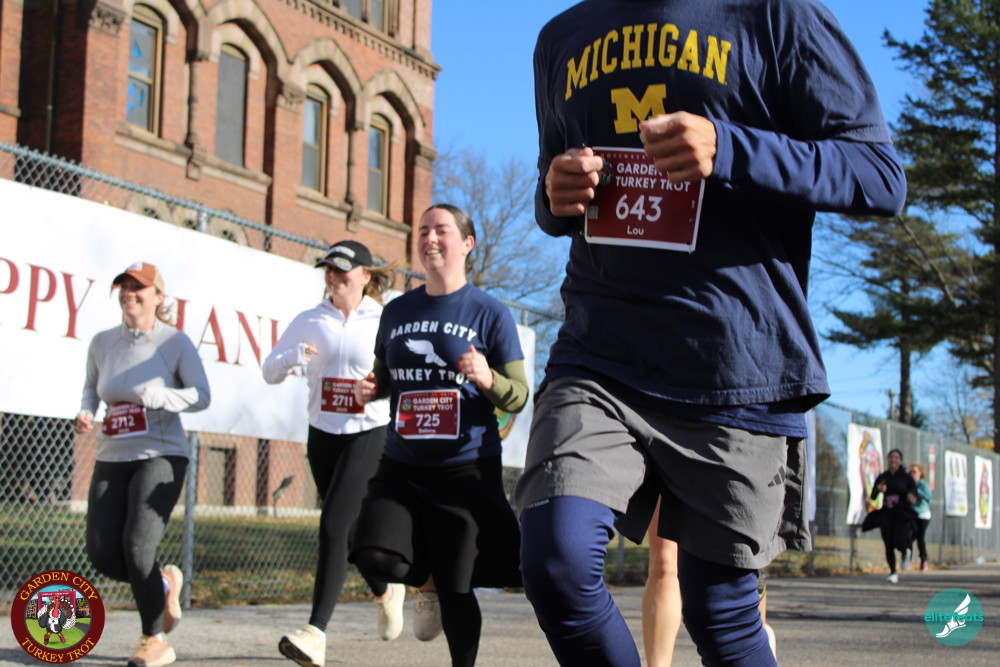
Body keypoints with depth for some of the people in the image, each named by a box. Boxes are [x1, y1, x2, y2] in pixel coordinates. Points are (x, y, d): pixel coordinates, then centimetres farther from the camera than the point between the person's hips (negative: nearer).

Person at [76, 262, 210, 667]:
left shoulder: (175, 342, -4)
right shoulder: (102, 343, 8)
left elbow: (201, 396, -10)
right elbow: (91, 388, 23)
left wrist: (157, 396, -26)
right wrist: (84, 414, 2)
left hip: (161, 455, -5)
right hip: (112, 459, 5)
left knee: (137, 546, -18)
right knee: (102, 555, -4)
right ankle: (164, 584, 28)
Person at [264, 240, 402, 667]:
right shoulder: (309, 322, 6)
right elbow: (270, 372, 5)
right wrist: (293, 358, -16)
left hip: (369, 435, -4)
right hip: (322, 436, 5)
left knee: (333, 526, -17)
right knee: (349, 529, 15)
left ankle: (316, 633, -20)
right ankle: (385, 591, 43)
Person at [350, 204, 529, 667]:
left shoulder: (490, 314, -2)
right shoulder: (397, 311, 9)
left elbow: (518, 398, -2)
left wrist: (488, 378, -23)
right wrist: (369, 390, -1)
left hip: (465, 470, -3)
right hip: (402, 466, 3)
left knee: (457, 591, -1)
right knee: (377, 559, -17)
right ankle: (429, 581, 17)